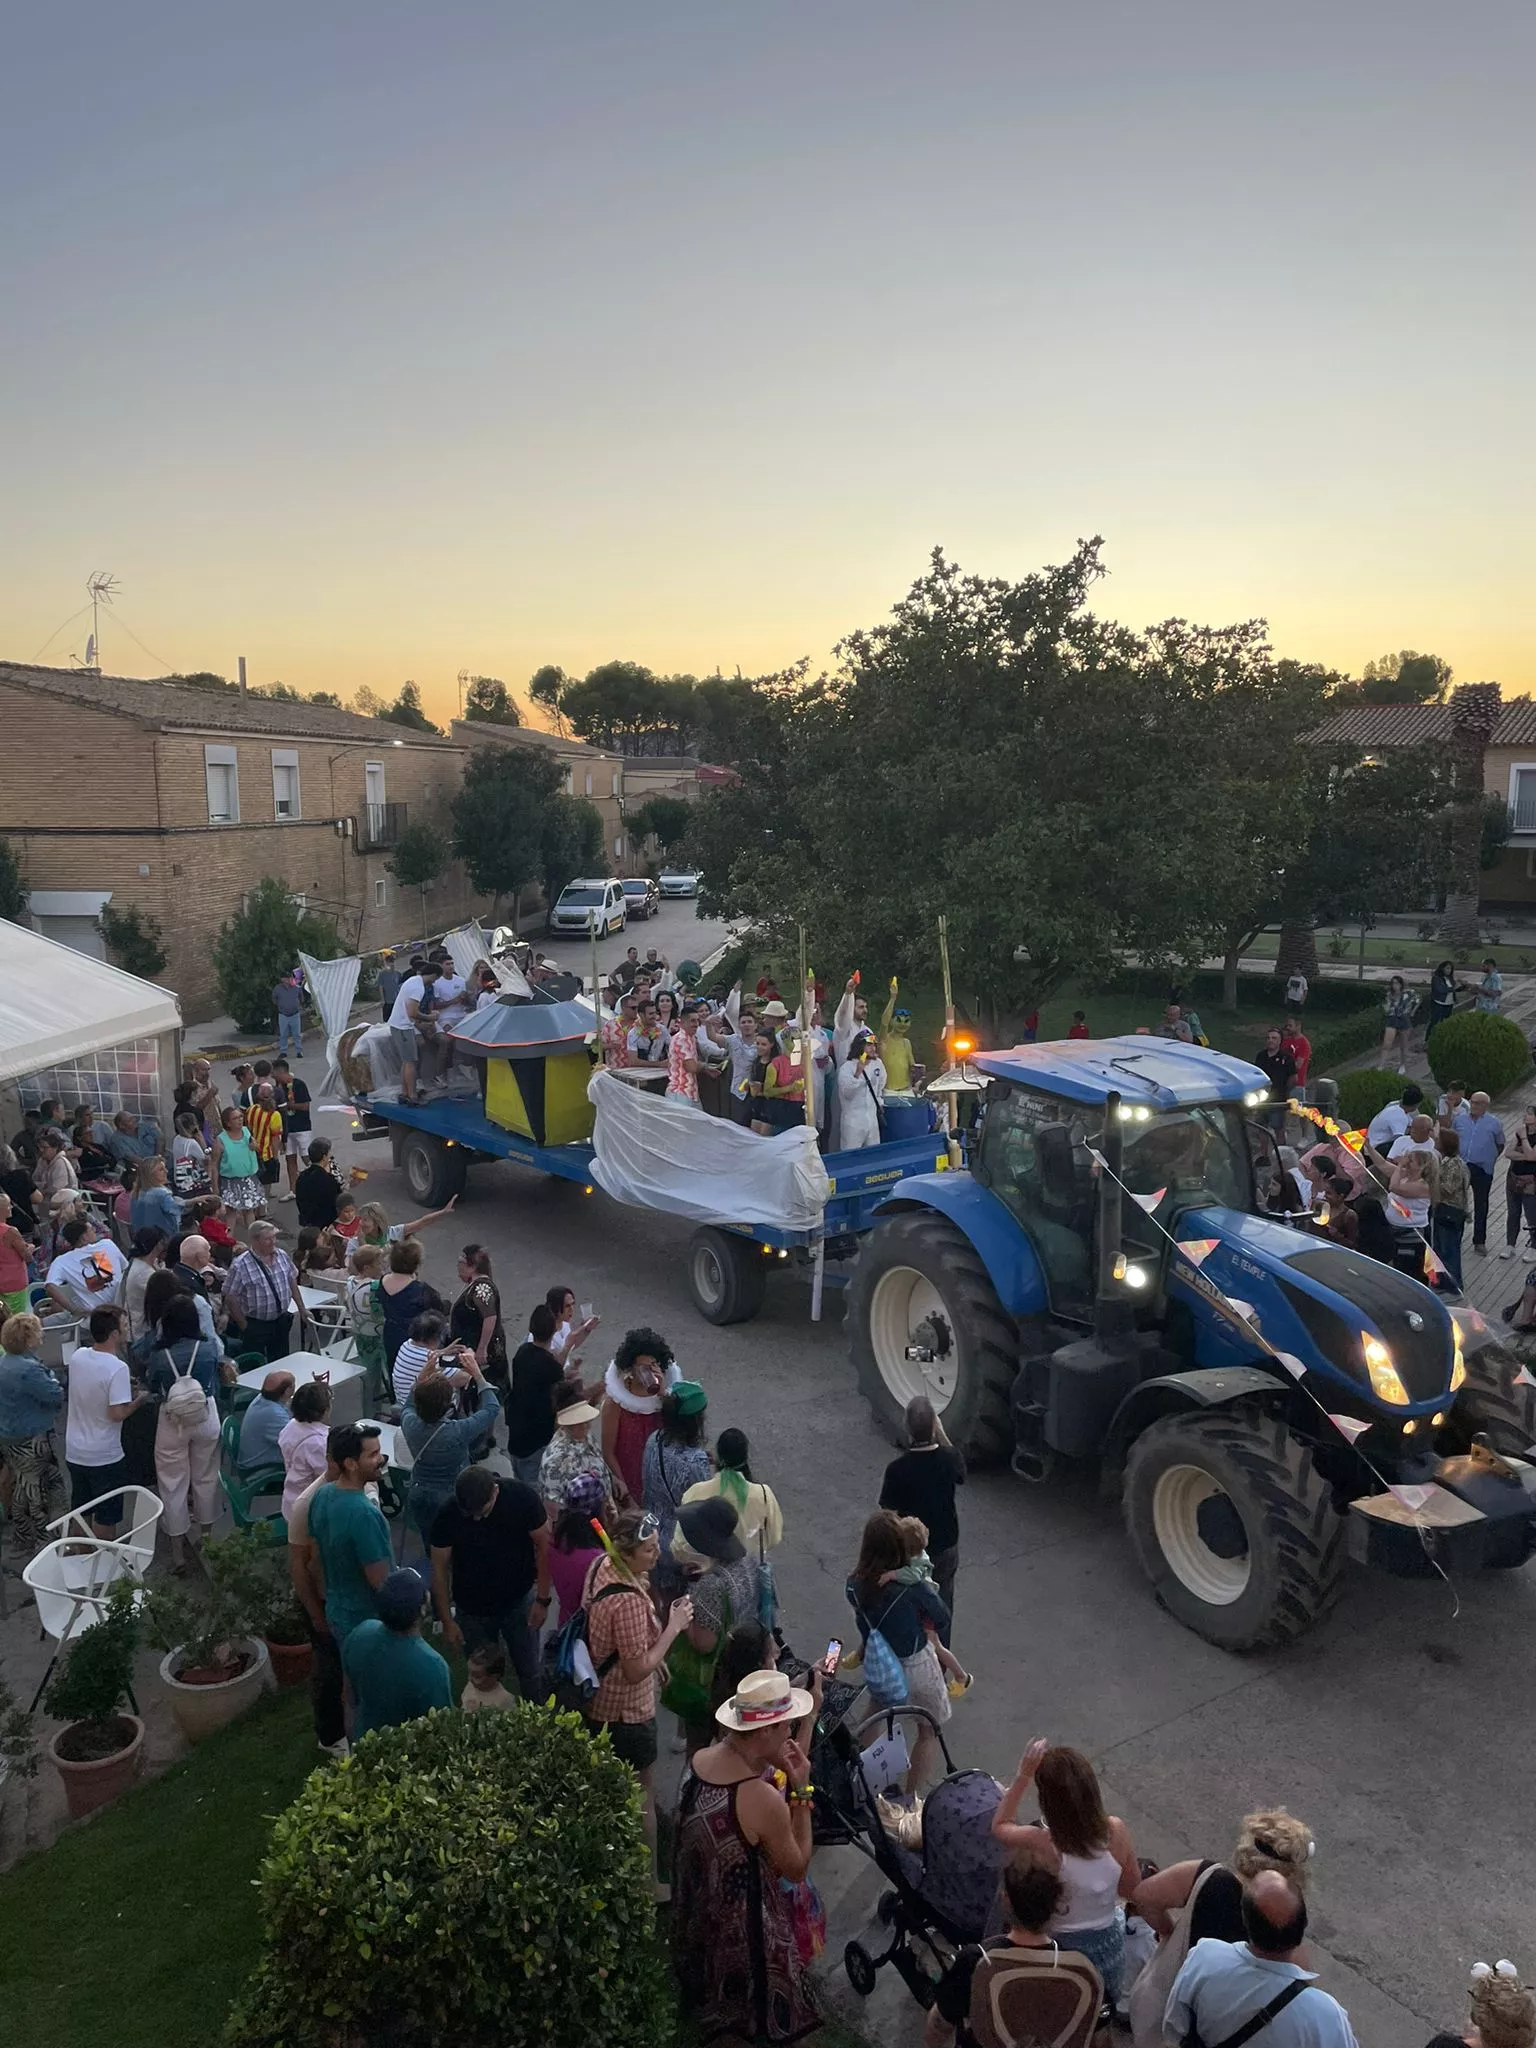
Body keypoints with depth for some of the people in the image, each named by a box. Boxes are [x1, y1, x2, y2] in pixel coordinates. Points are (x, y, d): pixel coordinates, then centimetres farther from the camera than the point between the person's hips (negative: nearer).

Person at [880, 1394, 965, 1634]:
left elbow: (890, 1516, -18)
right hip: (946, 1546, 3)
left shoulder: (897, 1469, -27)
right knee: (942, 1607, 23)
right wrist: (942, 1436, -2)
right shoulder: (949, 1458, -19)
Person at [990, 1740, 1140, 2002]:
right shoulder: (1116, 1831, -22)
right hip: (1109, 1947, 4)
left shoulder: (1039, 1845, -30)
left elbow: (999, 1826, -7)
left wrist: (1022, 1777, -8)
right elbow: (1132, 1889, -3)